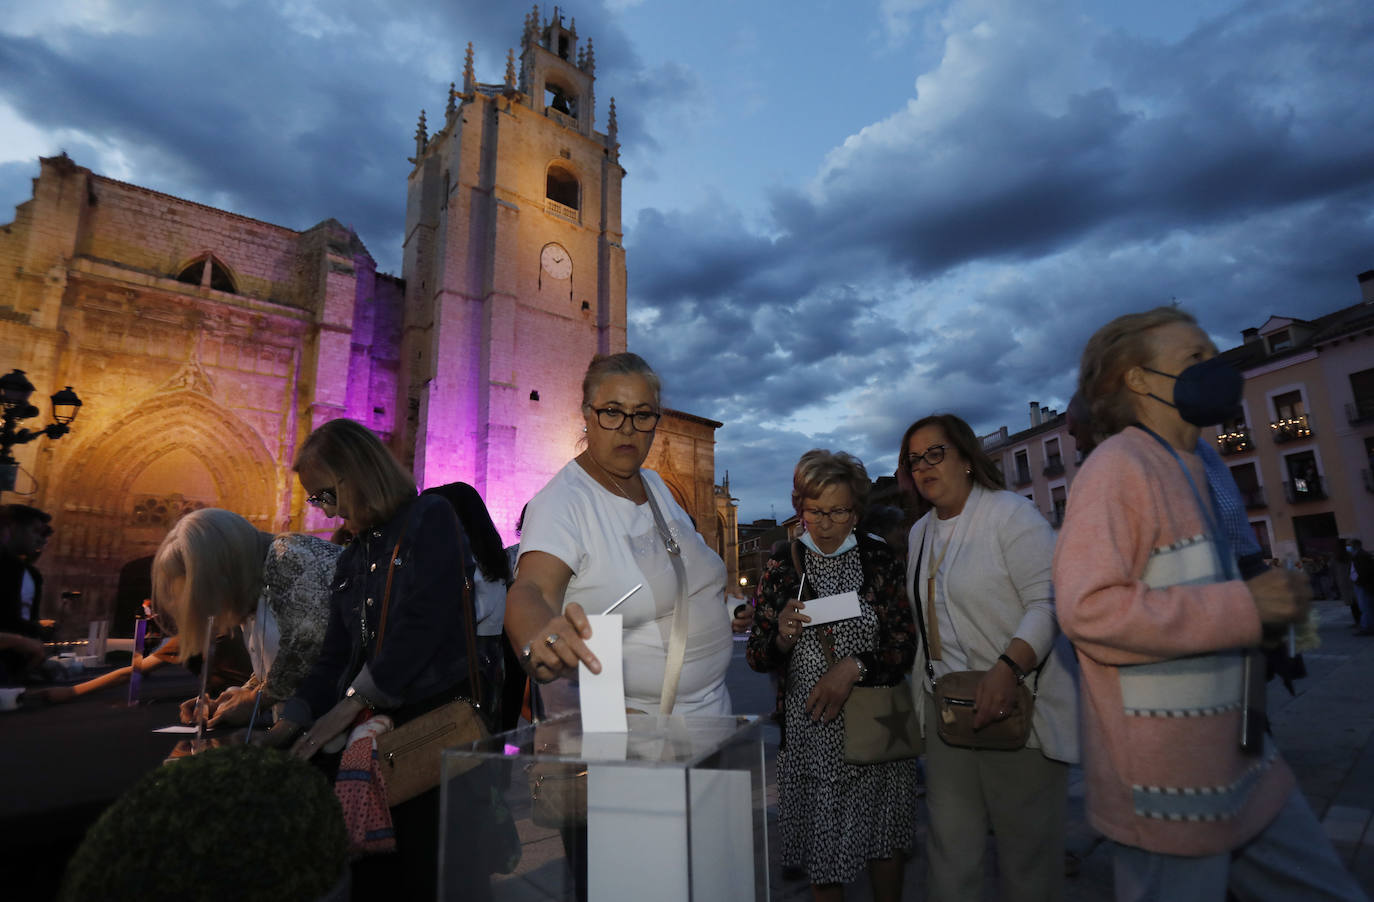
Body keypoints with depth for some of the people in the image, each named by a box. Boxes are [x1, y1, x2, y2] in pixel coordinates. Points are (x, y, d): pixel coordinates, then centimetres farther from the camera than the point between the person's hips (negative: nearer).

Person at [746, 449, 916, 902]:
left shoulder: (880, 558, -2)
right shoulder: (781, 566, -3)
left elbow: (905, 646, -2)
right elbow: (757, 659, 1)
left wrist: (854, 666, -17)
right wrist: (782, 637, -19)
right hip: (810, 731, 0)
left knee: (885, 839, 15)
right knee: (824, 850, 8)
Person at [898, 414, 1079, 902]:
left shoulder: (1010, 513, -8)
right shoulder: (920, 533, 14)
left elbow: (1049, 602, -18)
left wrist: (1008, 668, -30)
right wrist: (922, 687, 15)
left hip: (1015, 704, -6)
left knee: (1026, 843, 5)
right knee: (949, 843, 10)